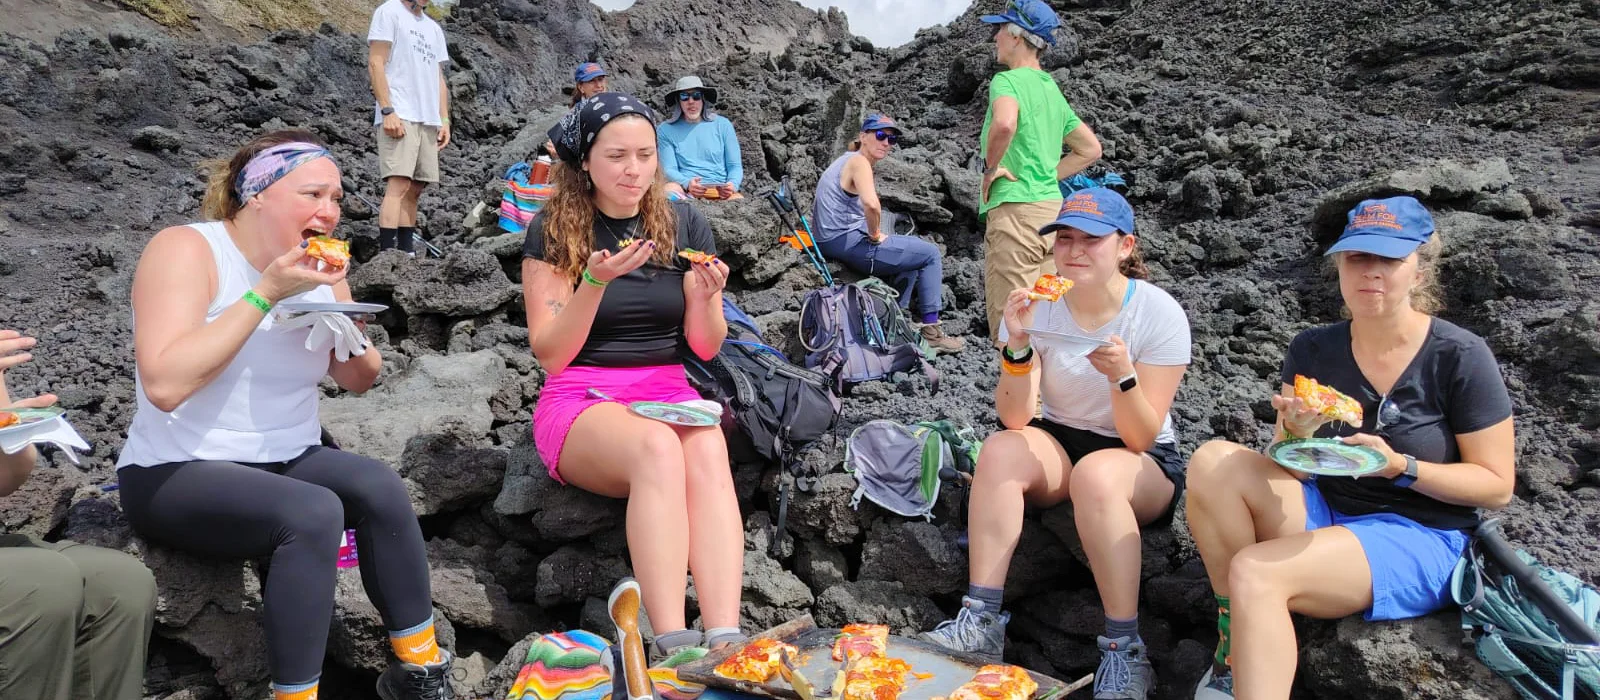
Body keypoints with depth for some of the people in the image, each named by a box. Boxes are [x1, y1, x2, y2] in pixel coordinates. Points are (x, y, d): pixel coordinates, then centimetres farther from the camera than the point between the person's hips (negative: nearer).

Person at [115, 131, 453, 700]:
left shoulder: (318, 265, 4)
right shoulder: (186, 250, -15)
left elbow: (359, 380, 10)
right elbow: (164, 385, -28)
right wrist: (266, 292, -27)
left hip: (288, 461, 5)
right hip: (178, 475, -5)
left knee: (378, 486, -24)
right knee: (313, 512, -32)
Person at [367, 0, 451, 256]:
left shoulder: (434, 28, 23)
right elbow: (375, 64, -6)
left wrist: (444, 120, 11)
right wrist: (388, 110, -16)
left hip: (429, 120, 7)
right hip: (399, 116, -7)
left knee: (414, 189, 4)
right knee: (399, 184, -16)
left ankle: (407, 253, 6)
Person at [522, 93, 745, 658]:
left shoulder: (684, 224, 7)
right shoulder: (553, 230, 0)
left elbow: (705, 347, 9)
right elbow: (551, 355, -6)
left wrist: (706, 297, -13)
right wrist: (597, 280, -20)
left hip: (668, 391, 3)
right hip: (580, 400, -2)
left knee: (708, 452, -34)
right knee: (658, 448, -37)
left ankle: (726, 643, -43)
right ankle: (673, 648, -40)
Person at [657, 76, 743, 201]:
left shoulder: (723, 125, 11)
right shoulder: (667, 130, 8)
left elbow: (735, 166, 10)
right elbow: (669, 170, 1)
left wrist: (732, 184, -13)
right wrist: (687, 183, -22)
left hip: (720, 191, 1)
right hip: (685, 190, -1)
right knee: (669, 189, -36)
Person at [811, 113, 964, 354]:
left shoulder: (846, 160, 16)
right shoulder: (859, 161, -14)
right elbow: (871, 204, -34)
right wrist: (875, 235, -15)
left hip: (830, 242, 11)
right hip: (848, 243, -11)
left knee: (911, 254, 28)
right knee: (930, 254, -1)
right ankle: (931, 330, 2)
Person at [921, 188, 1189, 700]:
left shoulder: (1159, 313, -16)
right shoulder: (1036, 304, -8)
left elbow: (1140, 438, -18)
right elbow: (1015, 418, -16)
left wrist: (1123, 376, -36)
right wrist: (1018, 345, -31)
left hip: (1146, 463, -3)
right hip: (1060, 444, 3)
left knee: (1095, 475, -35)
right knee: (1000, 449, -27)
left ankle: (1125, 651, -26)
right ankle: (981, 622, -26)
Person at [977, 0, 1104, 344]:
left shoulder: (1007, 80, -7)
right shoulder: (1052, 89, 19)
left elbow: (1004, 124, -30)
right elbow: (1091, 149, 24)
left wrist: (991, 166, -13)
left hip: (1016, 210, -9)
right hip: (1051, 208, 9)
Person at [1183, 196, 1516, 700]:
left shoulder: (1459, 357, -9)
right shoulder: (1313, 349, 1)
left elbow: (1498, 485, -4)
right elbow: (1288, 466, 5)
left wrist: (1400, 467, -20)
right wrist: (1297, 432, -18)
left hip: (1420, 538, -5)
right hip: (1322, 516, 5)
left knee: (1254, 572, -32)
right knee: (1212, 461, -23)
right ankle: (1238, 637, -14)